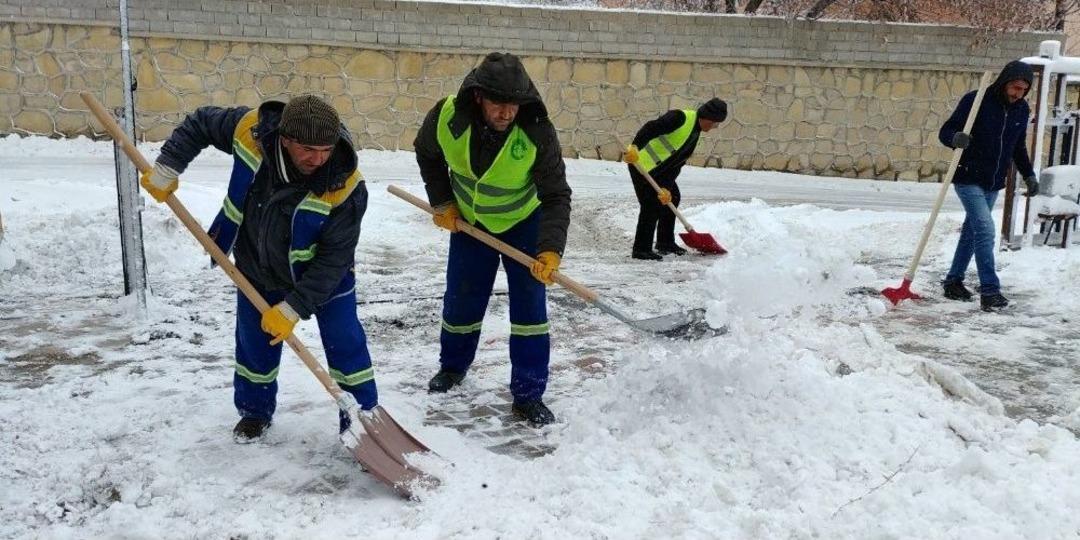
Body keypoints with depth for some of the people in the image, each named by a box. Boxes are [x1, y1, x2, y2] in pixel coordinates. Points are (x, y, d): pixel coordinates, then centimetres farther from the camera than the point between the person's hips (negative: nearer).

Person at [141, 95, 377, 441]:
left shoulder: (345, 187, -36)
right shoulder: (251, 131, -30)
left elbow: (334, 259, -28)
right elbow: (199, 123, -8)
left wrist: (294, 308, -29)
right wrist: (166, 168, -12)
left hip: (322, 276, -3)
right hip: (257, 271, 3)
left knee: (346, 343, 3)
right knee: (254, 343, 17)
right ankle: (256, 410, 41)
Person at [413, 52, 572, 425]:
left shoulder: (537, 132, -32)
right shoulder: (447, 117, -27)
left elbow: (556, 196, -27)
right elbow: (427, 153, -2)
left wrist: (550, 250, -39)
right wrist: (441, 203, -2)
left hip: (524, 221, -2)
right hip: (469, 220, 2)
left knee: (530, 304, -7)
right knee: (461, 300, 11)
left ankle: (528, 395, 4)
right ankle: (452, 366, 40)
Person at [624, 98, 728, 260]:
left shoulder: (695, 135, 11)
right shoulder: (681, 118, -18)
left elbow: (677, 163, 7)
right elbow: (650, 128, -29)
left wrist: (666, 188, -3)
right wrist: (635, 147, -42)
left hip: (657, 168, 10)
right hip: (642, 164, -10)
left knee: (673, 197, 17)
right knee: (651, 206, -12)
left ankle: (666, 242, 30)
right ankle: (641, 249, -4)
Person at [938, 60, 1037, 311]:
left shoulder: (1022, 110, 5)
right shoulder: (975, 100, -13)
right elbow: (945, 131, -13)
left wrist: (1029, 175, 13)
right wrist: (956, 138, -35)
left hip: (994, 183, 6)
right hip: (968, 179, -6)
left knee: (972, 230, 12)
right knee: (985, 230, -15)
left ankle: (953, 281, 23)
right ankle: (990, 291, -14)